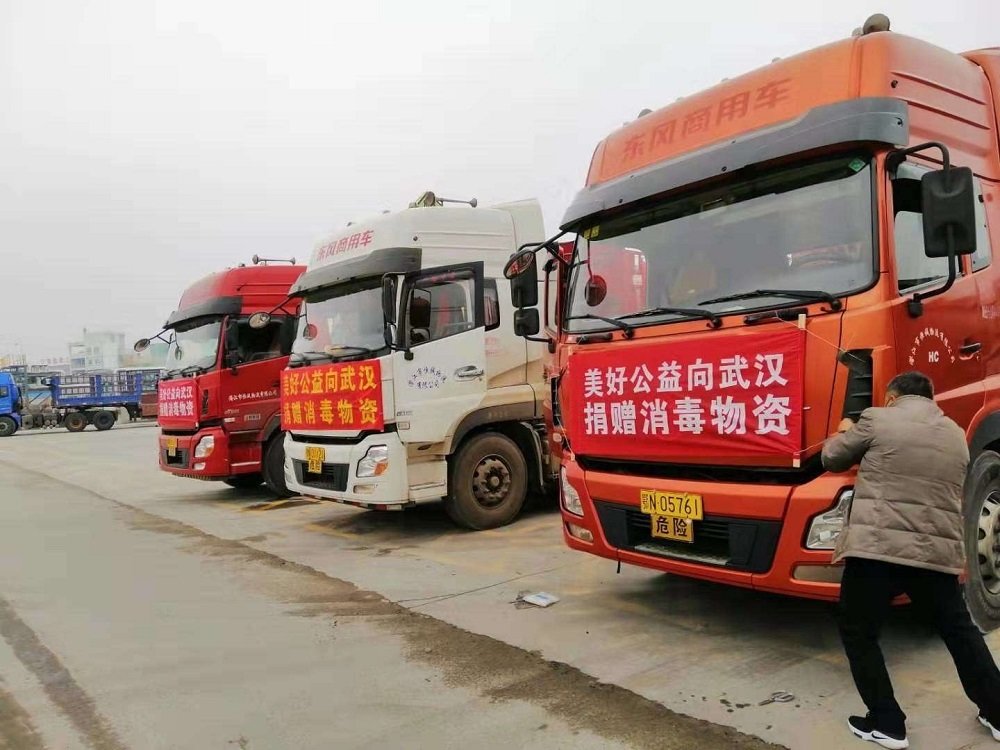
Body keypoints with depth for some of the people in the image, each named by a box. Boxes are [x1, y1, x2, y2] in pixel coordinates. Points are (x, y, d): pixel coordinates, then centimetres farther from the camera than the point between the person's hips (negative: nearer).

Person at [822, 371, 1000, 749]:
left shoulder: (877, 420, 0)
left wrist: (845, 433, 31)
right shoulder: (956, 435, 17)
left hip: (878, 547, -5)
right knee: (960, 631, 24)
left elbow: (833, 459, 9)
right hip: (939, 552, 5)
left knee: (858, 632, 10)